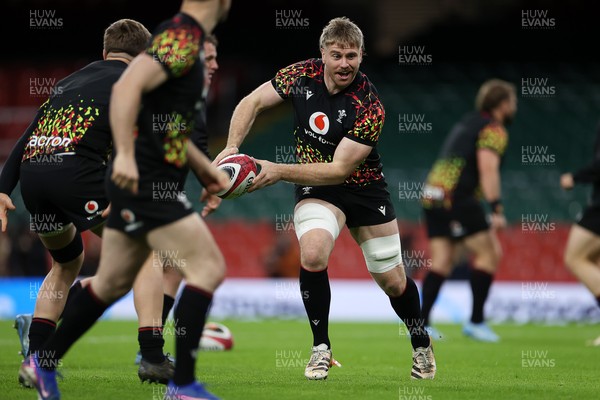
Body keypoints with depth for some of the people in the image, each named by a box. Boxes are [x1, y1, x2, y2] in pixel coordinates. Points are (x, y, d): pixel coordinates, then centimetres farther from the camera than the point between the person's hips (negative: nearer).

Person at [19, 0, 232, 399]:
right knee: (208, 268, -11)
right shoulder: (182, 39, -16)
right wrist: (125, 154, -36)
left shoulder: (187, 38, 16)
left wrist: (204, 167, 22)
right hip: (145, 182, -10)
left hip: (148, 183, 10)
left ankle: (44, 361, 28)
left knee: (113, 282, 17)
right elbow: (127, 88, -29)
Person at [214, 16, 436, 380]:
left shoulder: (370, 108, -27)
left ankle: (421, 343, 38)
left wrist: (279, 171, -35)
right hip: (316, 189, 1)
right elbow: (253, 101, -3)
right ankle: (321, 348, -11)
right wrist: (232, 147, -20)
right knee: (313, 254, -29)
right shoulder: (303, 75, -15)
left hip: (364, 188, -1)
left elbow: (339, 169, -29)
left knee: (393, 281, 7)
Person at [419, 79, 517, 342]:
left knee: (441, 261, 7)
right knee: (488, 254, -2)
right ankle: (476, 321, -4)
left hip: (433, 194, 9)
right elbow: (488, 168, -17)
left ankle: (420, 323, -1)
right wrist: (496, 209, -21)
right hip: (457, 197, -9)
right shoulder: (494, 130, -4)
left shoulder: (467, 122, 23)